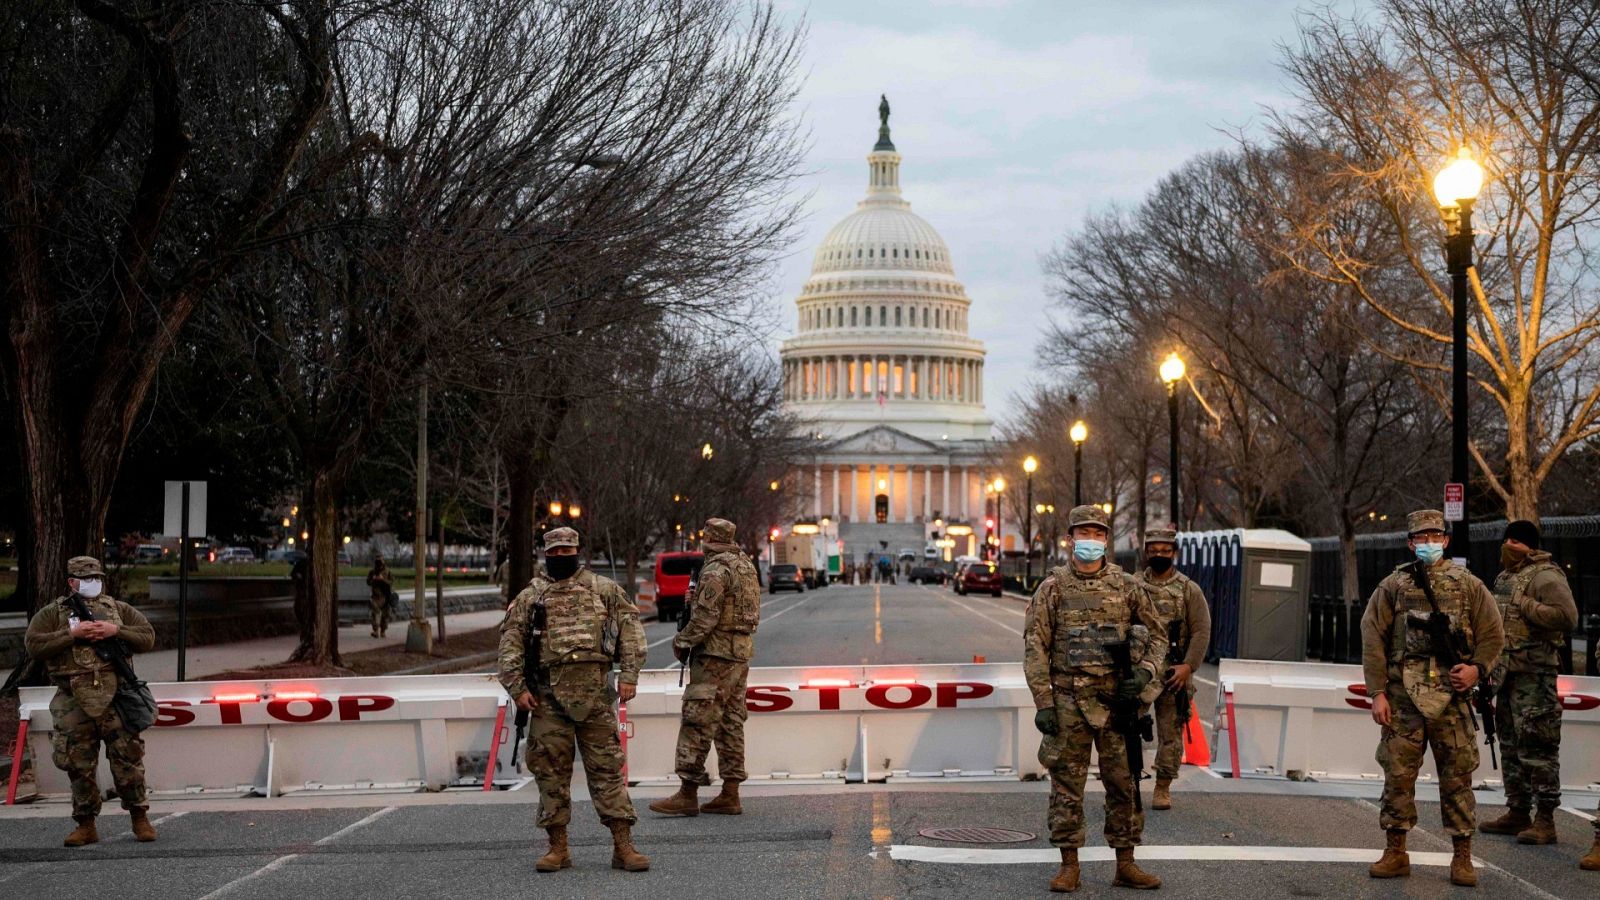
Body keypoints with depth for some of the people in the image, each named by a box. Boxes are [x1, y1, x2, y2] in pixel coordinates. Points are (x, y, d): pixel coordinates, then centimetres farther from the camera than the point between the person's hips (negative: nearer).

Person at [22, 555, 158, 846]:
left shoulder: (119, 609, 13)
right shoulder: (53, 613, 7)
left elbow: (147, 637, 7)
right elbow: (33, 645, -6)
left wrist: (116, 631, -8)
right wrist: (72, 634, -13)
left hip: (115, 696, 0)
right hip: (73, 701, 0)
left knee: (128, 758, -2)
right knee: (80, 766, 4)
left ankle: (140, 818, 9)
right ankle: (85, 825, 13)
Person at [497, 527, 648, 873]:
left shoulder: (604, 589, 11)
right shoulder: (530, 597, 12)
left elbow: (630, 627, 6)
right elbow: (510, 642, 8)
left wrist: (629, 674, -5)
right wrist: (517, 687, -4)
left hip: (594, 692, -1)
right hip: (548, 695, 1)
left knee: (606, 767, -2)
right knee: (551, 770, 2)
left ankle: (623, 846, -1)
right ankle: (558, 848, 10)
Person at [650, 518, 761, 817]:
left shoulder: (715, 571, -14)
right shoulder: (746, 566, 14)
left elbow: (705, 618, -19)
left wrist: (682, 641, -4)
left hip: (715, 655, -9)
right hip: (741, 653, 9)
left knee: (698, 723, -8)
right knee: (730, 725, 10)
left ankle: (688, 794, -9)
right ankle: (730, 796, 11)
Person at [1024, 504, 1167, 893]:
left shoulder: (1127, 585, 6)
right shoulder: (1053, 587, 1)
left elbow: (1157, 634, 13)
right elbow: (1035, 646, -2)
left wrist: (1145, 672, -5)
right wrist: (1043, 702, -9)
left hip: (1116, 700, 2)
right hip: (1068, 702, -2)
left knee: (1124, 783, 5)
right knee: (1067, 784, 2)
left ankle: (1126, 865, 13)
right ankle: (1069, 866, 10)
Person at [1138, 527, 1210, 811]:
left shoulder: (1189, 590, 3)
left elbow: (1201, 632, -2)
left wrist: (1188, 666, -12)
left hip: (1173, 675, -1)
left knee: (1170, 734, 4)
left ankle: (1163, 788, 13)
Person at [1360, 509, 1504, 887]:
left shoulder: (1468, 585, 8)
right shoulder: (1392, 587, 7)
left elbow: (1493, 633, 10)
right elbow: (1373, 639, 4)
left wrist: (1477, 668, -8)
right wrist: (1377, 692, -3)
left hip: (1451, 696, 0)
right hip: (1403, 697, 0)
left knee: (1457, 776, 1)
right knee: (1397, 774, 1)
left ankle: (1462, 857, 8)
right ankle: (1396, 853, 11)